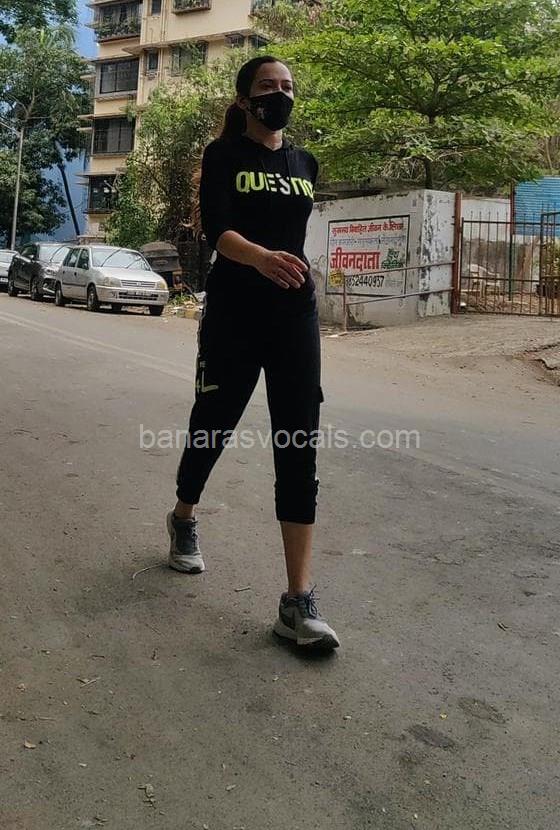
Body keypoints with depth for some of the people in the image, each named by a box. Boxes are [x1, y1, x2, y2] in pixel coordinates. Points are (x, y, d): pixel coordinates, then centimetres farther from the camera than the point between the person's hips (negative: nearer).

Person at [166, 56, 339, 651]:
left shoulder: (305, 164, 14)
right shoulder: (224, 154, -1)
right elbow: (217, 228, -18)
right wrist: (261, 258, -37)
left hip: (295, 316, 3)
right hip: (233, 314, -3)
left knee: (300, 449, -7)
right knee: (212, 426, 10)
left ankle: (298, 603, -7)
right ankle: (184, 518, 44)